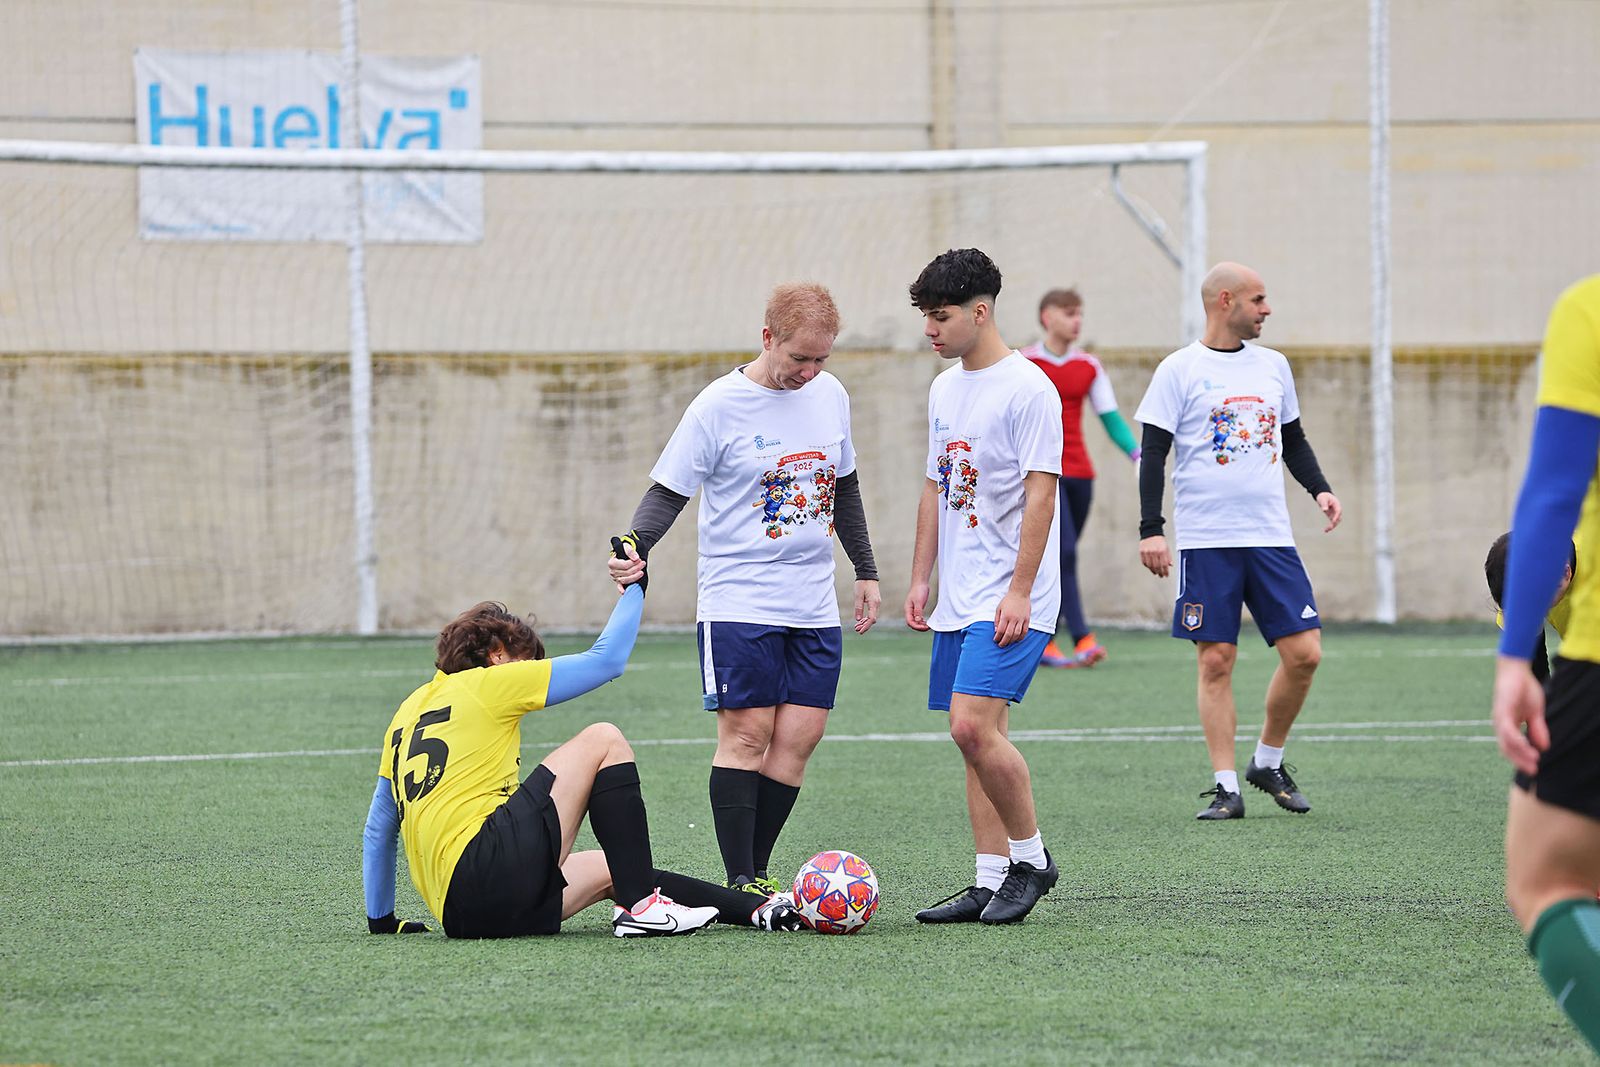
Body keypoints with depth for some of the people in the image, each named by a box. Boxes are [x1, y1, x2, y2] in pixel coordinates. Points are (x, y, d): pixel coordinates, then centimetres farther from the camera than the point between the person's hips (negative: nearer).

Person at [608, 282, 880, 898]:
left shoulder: (830, 395, 8)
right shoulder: (719, 406, -10)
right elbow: (668, 491, -8)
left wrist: (865, 572, 23)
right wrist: (635, 548, -26)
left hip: (813, 607, 6)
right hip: (739, 604, -6)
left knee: (800, 733, -1)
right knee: (747, 732, -9)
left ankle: (757, 871, 6)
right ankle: (742, 883, -7)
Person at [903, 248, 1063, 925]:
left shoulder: (1028, 388, -11)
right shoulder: (944, 390, 15)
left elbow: (1041, 494, -15)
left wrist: (1018, 591, -19)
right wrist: (920, 578, 17)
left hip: (1010, 599, -8)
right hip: (958, 600, 8)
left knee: (973, 726, -18)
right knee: (977, 738, 7)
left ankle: (1031, 859, -2)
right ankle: (991, 882, 10)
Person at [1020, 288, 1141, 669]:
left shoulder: (1089, 366, 10)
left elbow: (1110, 417, 9)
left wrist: (1137, 454, -4)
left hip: (1079, 472, 5)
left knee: (1060, 557, 9)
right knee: (1062, 551, -17)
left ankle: (1045, 641, 18)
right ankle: (1082, 638, -23)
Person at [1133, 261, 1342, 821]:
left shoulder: (1273, 365, 13)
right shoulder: (1180, 370, -1)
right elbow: (1153, 453, -3)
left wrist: (1320, 487, 8)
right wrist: (1151, 529, -11)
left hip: (1271, 538, 4)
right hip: (1206, 542, -4)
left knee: (1304, 653, -3)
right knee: (1216, 660, -3)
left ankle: (1268, 761, 16)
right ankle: (1226, 787, 3)